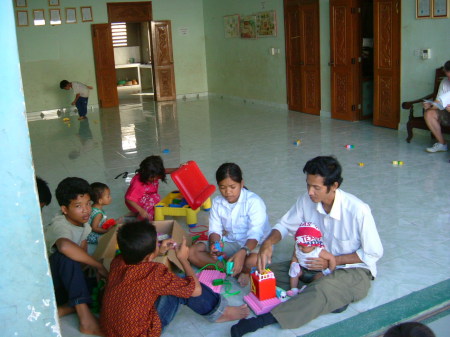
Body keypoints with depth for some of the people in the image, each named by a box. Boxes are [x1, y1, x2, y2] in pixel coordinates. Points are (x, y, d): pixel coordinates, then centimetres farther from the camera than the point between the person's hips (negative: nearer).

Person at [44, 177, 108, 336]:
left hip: (68, 281, 7)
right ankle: (85, 316, -36)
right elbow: (65, 246, -49)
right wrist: (99, 266, -40)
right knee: (67, 256, -37)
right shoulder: (59, 225, -25)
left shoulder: (84, 224, 1)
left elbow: (83, 253, 0)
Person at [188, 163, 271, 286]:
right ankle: (238, 271, -20)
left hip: (253, 244, -6)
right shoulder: (217, 202, 0)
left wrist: (242, 252, -46)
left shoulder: (254, 201, -18)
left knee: (253, 261, -43)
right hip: (229, 243, 6)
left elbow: (255, 233, -27)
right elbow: (215, 230, -1)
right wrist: (214, 243, -26)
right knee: (192, 252, -16)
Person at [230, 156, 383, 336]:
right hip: (318, 263, 6)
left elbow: (374, 253, -14)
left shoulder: (358, 210, -24)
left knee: (322, 289, -39)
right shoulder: (306, 201, -11)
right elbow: (284, 225, 3)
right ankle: (333, 299, -19)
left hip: (354, 270, -6)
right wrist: (267, 243, -19)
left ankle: (261, 321, -43)